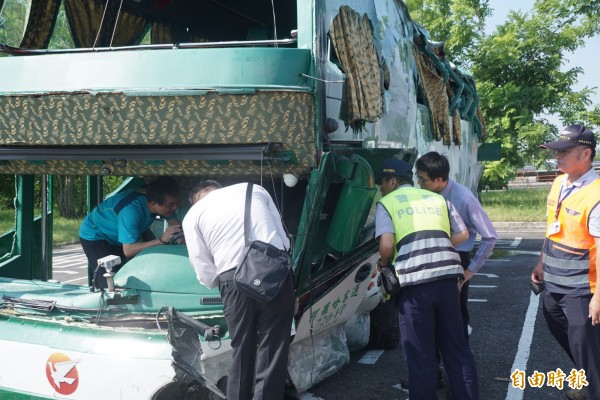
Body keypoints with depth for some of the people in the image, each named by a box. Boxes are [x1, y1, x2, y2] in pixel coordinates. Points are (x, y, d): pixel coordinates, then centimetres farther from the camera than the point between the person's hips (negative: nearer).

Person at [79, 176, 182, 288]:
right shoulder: (131, 210, -40)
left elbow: (175, 224, -7)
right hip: (94, 236, -7)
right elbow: (128, 250, -39)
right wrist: (161, 240, -45)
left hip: (117, 237, 7)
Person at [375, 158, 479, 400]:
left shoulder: (387, 203, 6)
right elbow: (463, 235, 17)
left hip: (415, 281, -4)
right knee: (456, 346, 16)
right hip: (447, 276, 5)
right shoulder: (437, 198, 20)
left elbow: (387, 246, -7)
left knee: (421, 353, 5)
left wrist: (383, 263, 12)